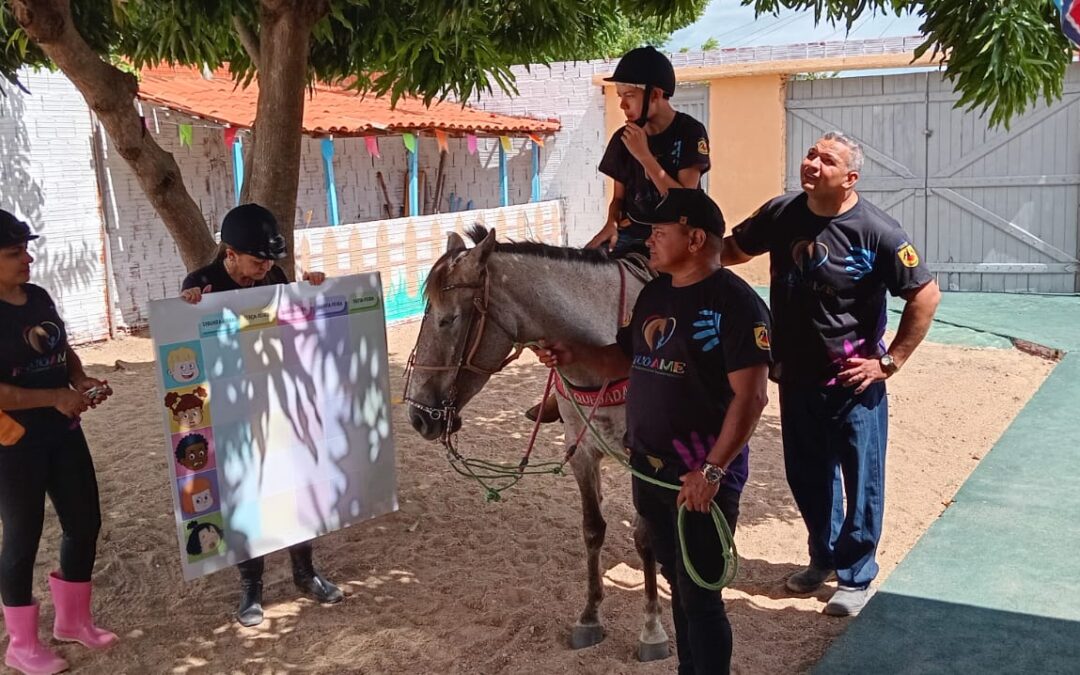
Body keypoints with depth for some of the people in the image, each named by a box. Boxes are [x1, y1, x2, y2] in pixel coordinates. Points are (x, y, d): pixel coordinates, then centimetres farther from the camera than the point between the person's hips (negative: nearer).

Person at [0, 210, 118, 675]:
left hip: (62, 433, 7)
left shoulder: (39, 297, 5)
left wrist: (81, 380, -2)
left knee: (84, 521, 13)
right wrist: (56, 397, -24)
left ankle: (73, 619, 33)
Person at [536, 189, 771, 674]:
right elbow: (626, 361, 20)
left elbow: (750, 397, -21)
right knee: (678, 584, 21)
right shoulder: (653, 293, 8)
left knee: (700, 597, 1)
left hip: (702, 477, -8)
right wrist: (575, 355, 1)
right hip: (648, 470, 8)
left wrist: (712, 470, -24)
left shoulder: (736, 303, -16)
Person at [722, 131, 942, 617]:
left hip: (853, 381, -5)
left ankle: (856, 576, 25)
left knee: (860, 481, 7)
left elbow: (926, 295, -12)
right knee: (806, 476, 19)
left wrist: (889, 362, -12)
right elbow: (733, 249, 12)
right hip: (796, 376, 5)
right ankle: (823, 557, 41)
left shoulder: (876, 231, -17)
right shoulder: (780, 215, -3)